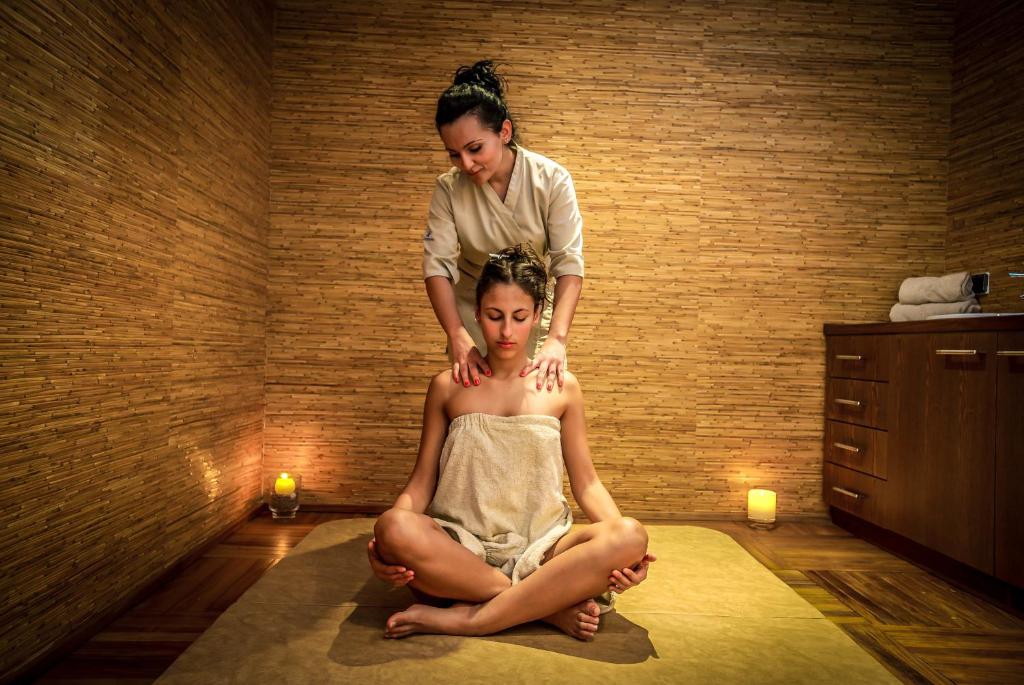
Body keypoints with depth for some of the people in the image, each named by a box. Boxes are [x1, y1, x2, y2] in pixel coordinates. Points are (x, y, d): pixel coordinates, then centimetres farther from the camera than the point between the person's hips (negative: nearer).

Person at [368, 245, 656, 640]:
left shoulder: (562, 388, 8)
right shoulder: (448, 387, 7)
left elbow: (586, 483, 8)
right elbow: (422, 481, 5)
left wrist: (623, 548, -11)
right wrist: (384, 548, -14)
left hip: (538, 551, 1)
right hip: (459, 551, 0)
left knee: (629, 536, -27)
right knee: (394, 527, -33)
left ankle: (462, 618, -24)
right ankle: (552, 607, -21)